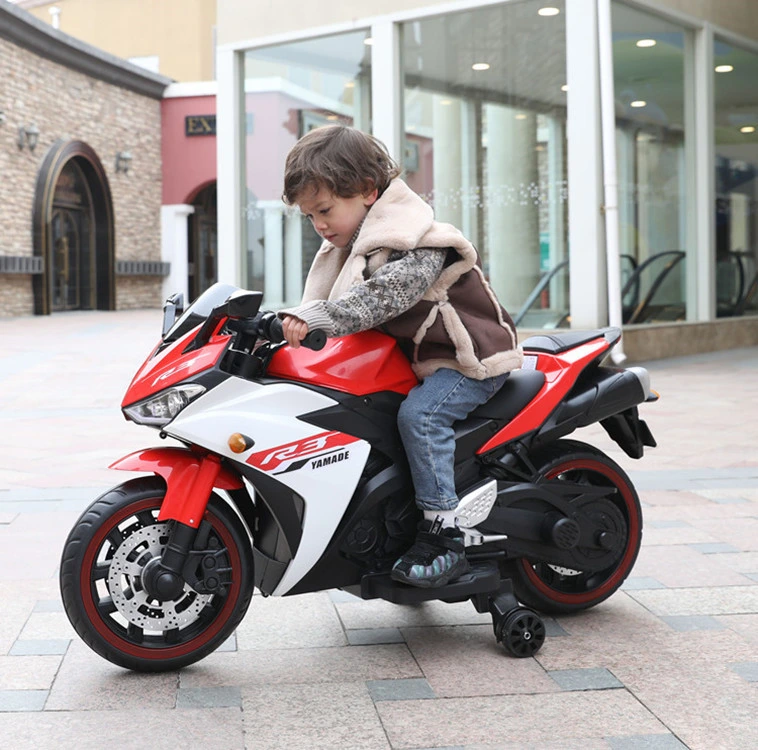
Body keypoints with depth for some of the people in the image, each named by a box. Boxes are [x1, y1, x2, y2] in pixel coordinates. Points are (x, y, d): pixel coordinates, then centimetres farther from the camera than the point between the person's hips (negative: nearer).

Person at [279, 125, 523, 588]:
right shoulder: (351, 244, 11)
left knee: (420, 414, -29)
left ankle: (445, 537, -25)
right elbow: (325, 298, 4)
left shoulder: (417, 243, -21)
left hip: (472, 357, -10)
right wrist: (296, 318, -16)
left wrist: (314, 320, -45)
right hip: (415, 357, 10)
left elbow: (379, 298, -37)